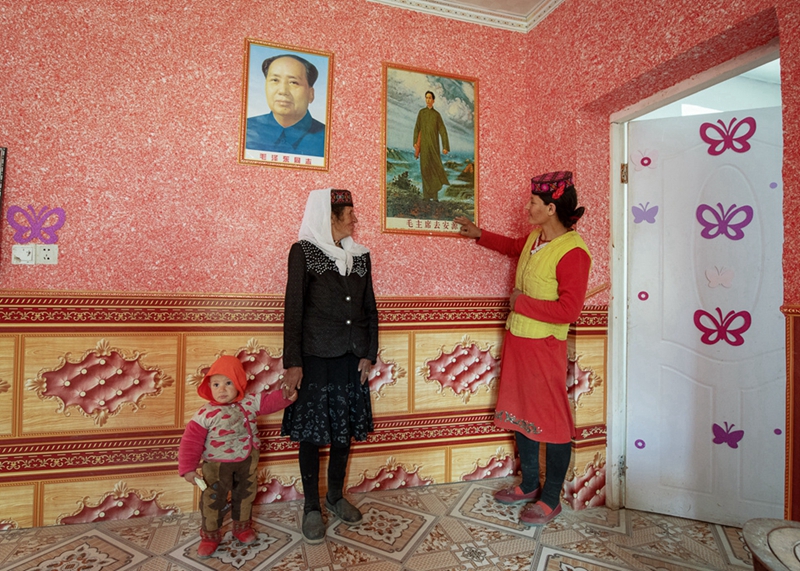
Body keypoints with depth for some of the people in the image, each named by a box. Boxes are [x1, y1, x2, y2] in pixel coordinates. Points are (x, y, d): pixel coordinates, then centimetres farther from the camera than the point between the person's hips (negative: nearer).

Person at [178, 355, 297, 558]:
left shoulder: (250, 402, -9)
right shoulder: (205, 414, -18)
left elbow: (269, 401, 1)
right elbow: (191, 441, -16)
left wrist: (285, 395, -16)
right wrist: (188, 468, -19)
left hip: (247, 460, 3)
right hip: (217, 465, -3)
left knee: (245, 494, 20)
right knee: (213, 500, 10)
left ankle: (242, 526, 43)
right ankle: (210, 535, 33)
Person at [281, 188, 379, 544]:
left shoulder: (360, 255, 8)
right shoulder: (303, 252, -5)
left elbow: (370, 309, 9)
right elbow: (294, 310, -8)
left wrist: (369, 354, 2)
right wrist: (292, 362, -12)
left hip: (351, 357, 5)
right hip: (315, 357, -4)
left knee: (345, 428, 14)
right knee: (311, 432, 8)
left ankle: (336, 496, 35)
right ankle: (312, 507, 27)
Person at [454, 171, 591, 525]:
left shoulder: (573, 252, -20)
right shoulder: (535, 238, 6)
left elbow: (568, 310, -25)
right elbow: (513, 247, 30)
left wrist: (522, 302, -17)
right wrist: (479, 234, 26)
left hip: (544, 347, -9)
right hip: (517, 338, 9)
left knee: (552, 420, 7)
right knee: (521, 413, 18)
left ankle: (551, 499, 26)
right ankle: (529, 486, 37)